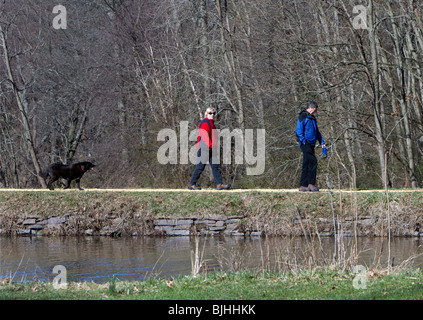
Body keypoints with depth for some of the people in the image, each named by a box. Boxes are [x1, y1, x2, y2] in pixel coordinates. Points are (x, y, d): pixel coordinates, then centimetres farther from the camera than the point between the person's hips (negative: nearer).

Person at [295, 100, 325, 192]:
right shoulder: (302, 117, -6)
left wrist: (322, 142, 21)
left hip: (311, 145, 9)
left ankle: (303, 186, 8)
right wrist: (304, 141, -19)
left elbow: (317, 132, 29)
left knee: (307, 165, 7)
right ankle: (311, 184, -15)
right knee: (313, 161, -16)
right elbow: (298, 131, -13)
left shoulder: (312, 118, 22)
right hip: (305, 144, -9)